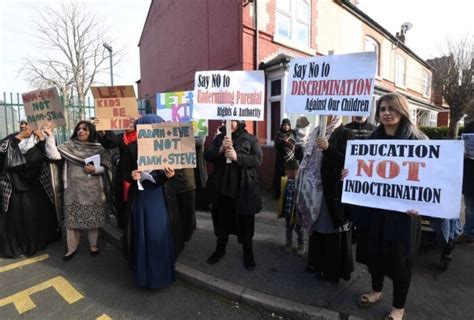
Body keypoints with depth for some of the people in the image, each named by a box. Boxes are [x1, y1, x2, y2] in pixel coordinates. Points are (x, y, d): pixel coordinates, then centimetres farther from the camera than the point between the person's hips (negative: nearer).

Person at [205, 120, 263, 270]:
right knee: (221, 219, 17)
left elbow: (258, 160, -12)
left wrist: (237, 157, -24)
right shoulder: (219, 137, 8)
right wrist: (220, 149, -18)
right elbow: (207, 156, 1)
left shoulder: (251, 139, -2)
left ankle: (248, 252, 30)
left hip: (243, 189, -3)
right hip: (221, 187, 4)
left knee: (245, 221, 9)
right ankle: (220, 248, 38)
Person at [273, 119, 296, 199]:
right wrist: (284, 142, -21)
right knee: (280, 175, -2)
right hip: (281, 158, -3)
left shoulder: (292, 134, 7)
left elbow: (294, 145, 15)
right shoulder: (278, 134, -2)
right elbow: (276, 146, -9)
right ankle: (278, 193, 8)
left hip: (291, 158, 3)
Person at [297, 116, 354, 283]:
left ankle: (333, 270, 18)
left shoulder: (345, 134, -6)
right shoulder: (317, 133, 13)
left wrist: (328, 148, -27)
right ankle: (318, 262, 32)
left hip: (334, 189, -6)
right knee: (317, 225, 15)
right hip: (316, 188, 7)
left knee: (333, 228, 2)